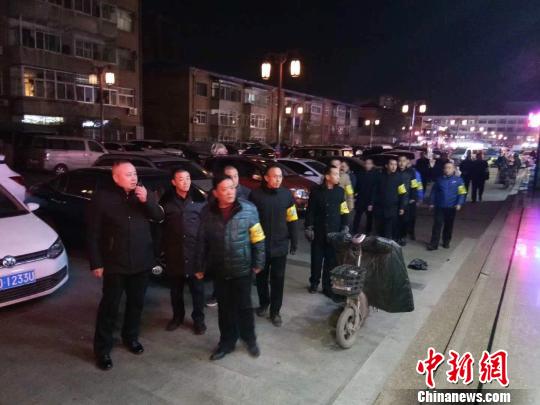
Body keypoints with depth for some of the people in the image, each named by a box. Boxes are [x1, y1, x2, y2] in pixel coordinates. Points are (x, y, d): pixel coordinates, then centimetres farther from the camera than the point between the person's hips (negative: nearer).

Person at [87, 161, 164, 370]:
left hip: (141, 262, 4)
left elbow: (159, 217, -1)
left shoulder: (144, 194, 2)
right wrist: (96, 263, -10)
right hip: (114, 264, -4)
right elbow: (93, 234, -8)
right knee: (110, 306, 6)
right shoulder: (102, 198, -10)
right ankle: (102, 348, 21)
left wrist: (147, 200, -19)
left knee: (136, 303, 17)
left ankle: (130, 337, 37)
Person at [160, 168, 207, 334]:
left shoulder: (200, 199, -1)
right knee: (176, 289, 16)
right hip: (174, 254, 1)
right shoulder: (166, 201, 2)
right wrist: (162, 248, -1)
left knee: (197, 289, 8)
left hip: (195, 253, -1)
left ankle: (198, 319, 26)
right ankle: (177, 317, 36)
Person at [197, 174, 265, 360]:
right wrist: (200, 266, 5)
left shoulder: (248, 209, -11)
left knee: (244, 306, 11)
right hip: (219, 270, 2)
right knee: (224, 307, 14)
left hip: (242, 268, -2)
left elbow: (258, 238, -5)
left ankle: (250, 340, 33)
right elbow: (202, 241, 3)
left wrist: (258, 262, -4)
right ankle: (227, 341, 33)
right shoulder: (207, 212, -5)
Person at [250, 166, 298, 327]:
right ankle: (263, 303, 39)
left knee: (278, 280, 8)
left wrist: (294, 241, 2)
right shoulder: (256, 194, -8)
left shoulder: (287, 194, -3)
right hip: (260, 246, 0)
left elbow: (292, 220, 3)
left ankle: (275, 311, 22)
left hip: (280, 246, 1)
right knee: (261, 278, 16)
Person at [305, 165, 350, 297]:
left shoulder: (340, 191, 3)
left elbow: (344, 212, 7)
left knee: (331, 260, 4)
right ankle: (314, 282, 29)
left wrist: (345, 227, 1)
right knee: (316, 258, 10)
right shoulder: (316, 191, -5)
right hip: (319, 232, -1)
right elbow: (310, 211, -1)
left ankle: (327, 286, 18)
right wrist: (308, 227, -5)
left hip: (334, 232, 2)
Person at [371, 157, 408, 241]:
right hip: (379, 208, 3)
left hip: (392, 209, -3)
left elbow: (403, 194, -4)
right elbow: (375, 191, 10)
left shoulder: (398, 178, -5)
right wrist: (372, 203, 8)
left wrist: (402, 207, -8)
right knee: (379, 230, 13)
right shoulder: (381, 176, 3)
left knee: (389, 233, -2)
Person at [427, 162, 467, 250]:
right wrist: (432, 203, 5)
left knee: (449, 225, 13)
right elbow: (433, 191, 7)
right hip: (439, 206, 1)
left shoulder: (458, 180, -5)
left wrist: (459, 204, -15)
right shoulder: (439, 179, 2)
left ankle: (446, 242, 28)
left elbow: (462, 193, -5)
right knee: (437, 225, -1)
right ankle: (434, 244, 2)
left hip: (451, 207, -1)